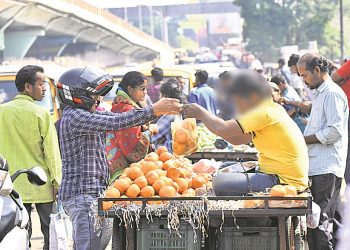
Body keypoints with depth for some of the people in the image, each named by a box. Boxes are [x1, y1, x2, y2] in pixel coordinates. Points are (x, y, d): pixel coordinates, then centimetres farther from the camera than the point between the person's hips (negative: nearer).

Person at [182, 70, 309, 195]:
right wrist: (205, 116, 10)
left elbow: (223, 130, -20)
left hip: (284, 180, -11)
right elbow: (236, 139, 17)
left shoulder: (265, 113, -16)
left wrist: (201, 113, -3)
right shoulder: (272, 110, 16)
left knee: (220, 183, -18)